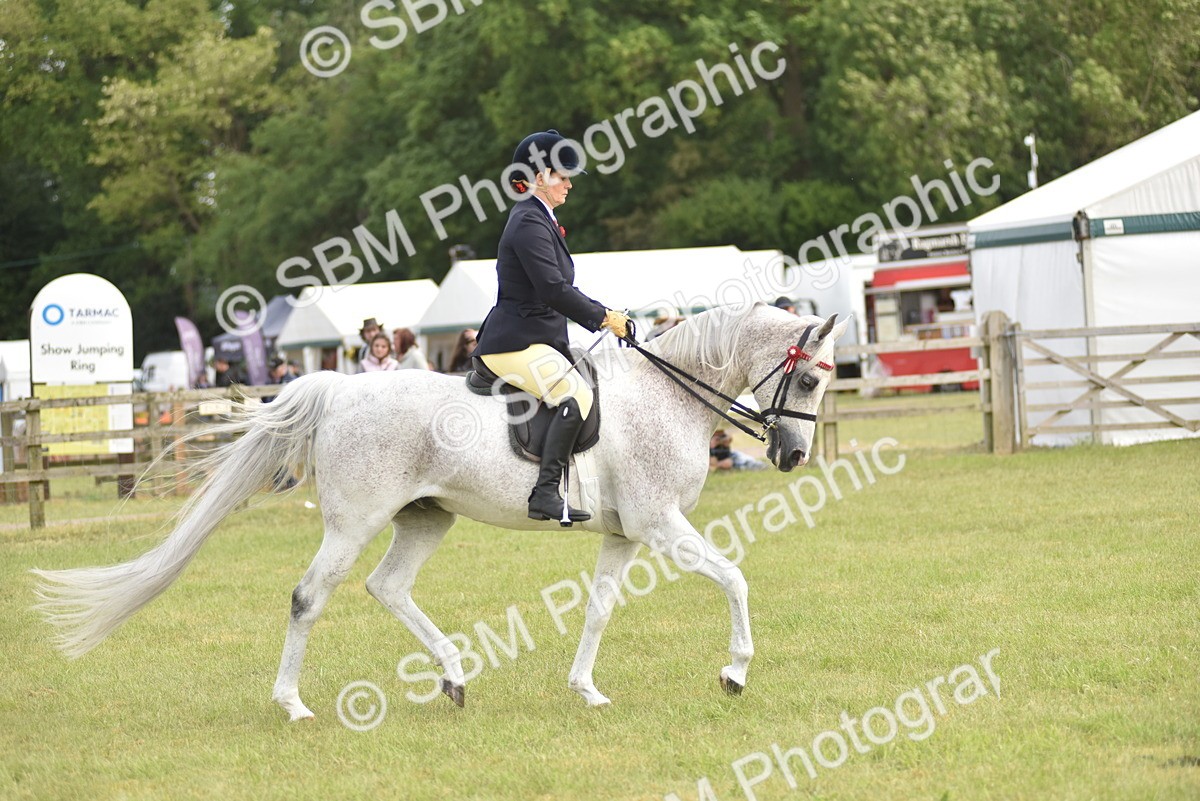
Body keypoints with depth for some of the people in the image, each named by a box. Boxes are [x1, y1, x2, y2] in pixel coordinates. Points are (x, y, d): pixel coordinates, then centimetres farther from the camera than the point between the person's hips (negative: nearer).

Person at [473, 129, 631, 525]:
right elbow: (553, 290, -23)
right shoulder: (529, 223, -15)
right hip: (517, 343, -11)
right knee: (577, 397, -28)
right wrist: (604, 317, -16)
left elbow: (556, 289, 23)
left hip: (537, 340, 11)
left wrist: (601, 315, 13)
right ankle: (546, 493, -35)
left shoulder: (540, 220, 19)